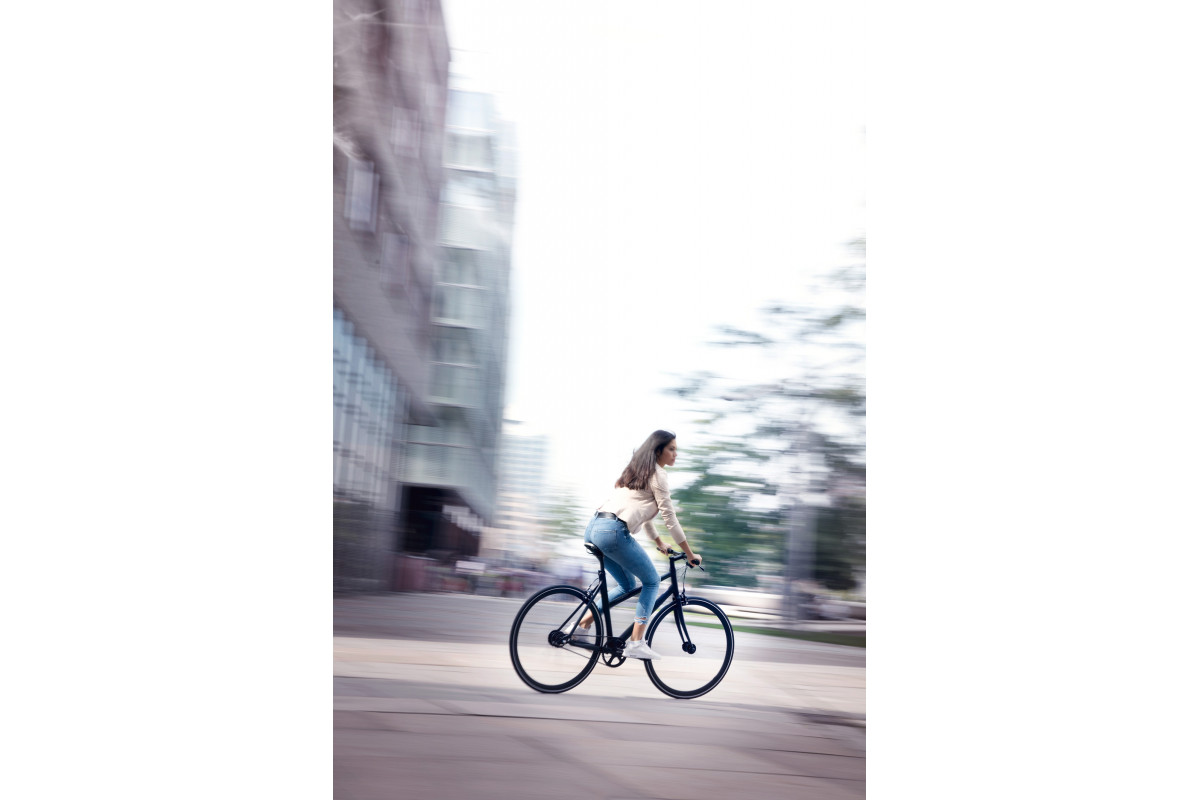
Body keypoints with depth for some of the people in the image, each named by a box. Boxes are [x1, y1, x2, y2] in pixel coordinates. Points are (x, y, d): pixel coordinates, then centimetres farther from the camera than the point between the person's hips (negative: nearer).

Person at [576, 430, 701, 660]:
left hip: (593, 529, 9)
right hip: (613, 531, -9)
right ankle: (636, 643, -1)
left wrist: (659, 542, 42)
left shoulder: (637, 471, 26)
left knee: (627, 586, 21)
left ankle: (582, 622, 12)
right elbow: (669, 517, -2)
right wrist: (690, 554, 5)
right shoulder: (657, 474, -1)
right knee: (651, 582, 6)